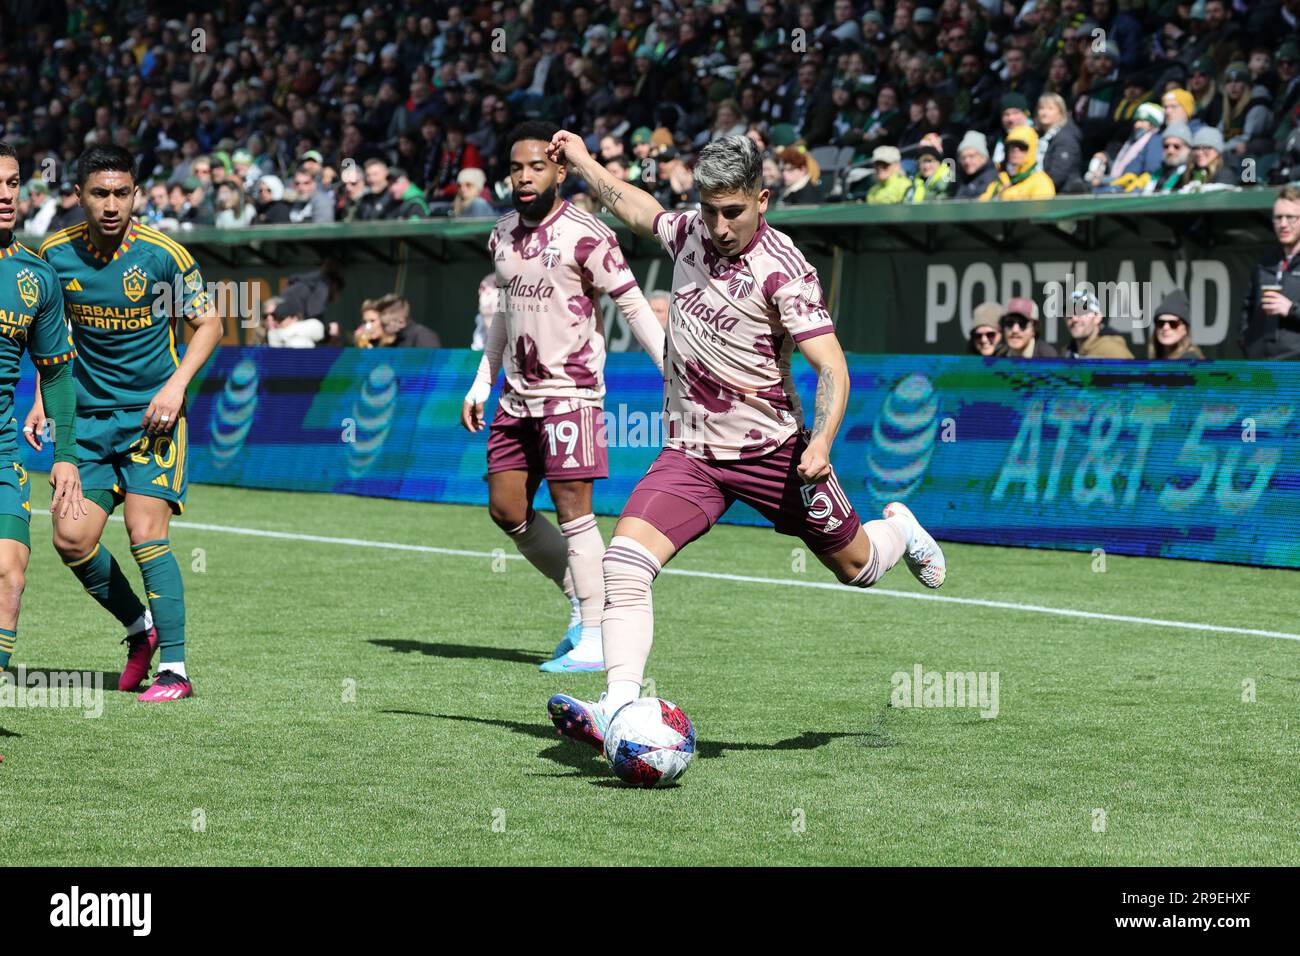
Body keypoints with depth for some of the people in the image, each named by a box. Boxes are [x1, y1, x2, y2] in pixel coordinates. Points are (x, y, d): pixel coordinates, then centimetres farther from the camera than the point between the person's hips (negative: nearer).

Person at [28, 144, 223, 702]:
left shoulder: (163, 254, -11)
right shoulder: (56, 255, 0)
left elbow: (208, 324, -1)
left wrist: (176, 384, -14)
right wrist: (42, 401, 7)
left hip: (152, 415, -4)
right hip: (89, 420, 4)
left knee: (145, 533, -15)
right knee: (71, 539, -3)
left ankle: (174, 669, -10)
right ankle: (141, 628, 21)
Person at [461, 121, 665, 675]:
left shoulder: (586, 236, -11)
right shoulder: (503, 236, 11)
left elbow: (634, 307, -10)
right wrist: (482, 384, 21)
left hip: (570, 390, -8)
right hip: (517, 394, 8)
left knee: (572, 508, -11)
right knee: (505, 509, 6)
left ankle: (595, 637, -6)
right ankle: (582, 603, 20)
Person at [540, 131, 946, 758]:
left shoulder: (782, 270, -17)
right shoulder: (689, 232, 0)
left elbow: (831, 367, -19)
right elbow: (641, 212, 25)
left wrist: (821, 443, -32)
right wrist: (584, 164, 29)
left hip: (772, 449, -4)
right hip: (691, 452, 4)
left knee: (855, 567, 14)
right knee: (624, 563, -20)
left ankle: (897, 529, 50)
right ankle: (618, 708, -25)